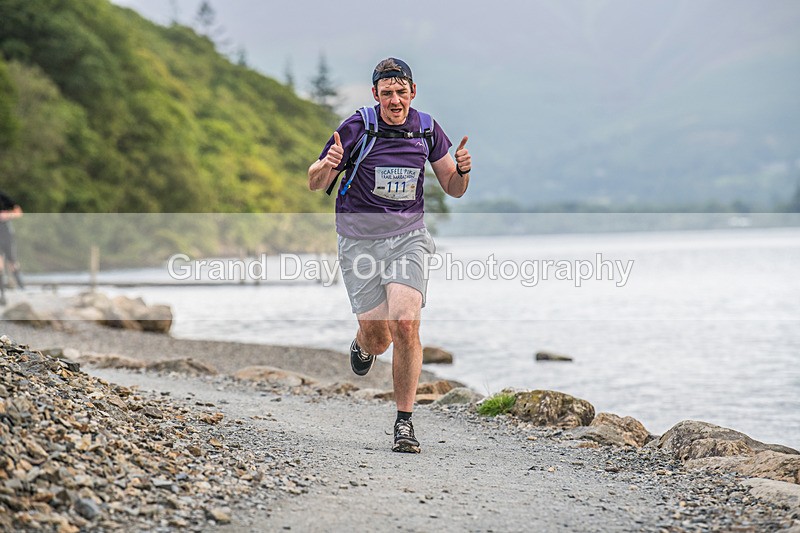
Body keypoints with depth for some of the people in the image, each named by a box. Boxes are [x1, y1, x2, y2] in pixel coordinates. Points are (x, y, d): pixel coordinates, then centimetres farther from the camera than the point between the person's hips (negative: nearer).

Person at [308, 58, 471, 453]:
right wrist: (327, 166, -25)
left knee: (406, 326, -17)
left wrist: (462, 170, -13)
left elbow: (453, 189, 9)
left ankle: (404, 422, -6)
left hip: (407, 237, 1)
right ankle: (363, 344, 39)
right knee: (379, 338, -2)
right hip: (360, 239, -1)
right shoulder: (356, 128, -9)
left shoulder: (426, 128, 1)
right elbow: (315, 184, -3)